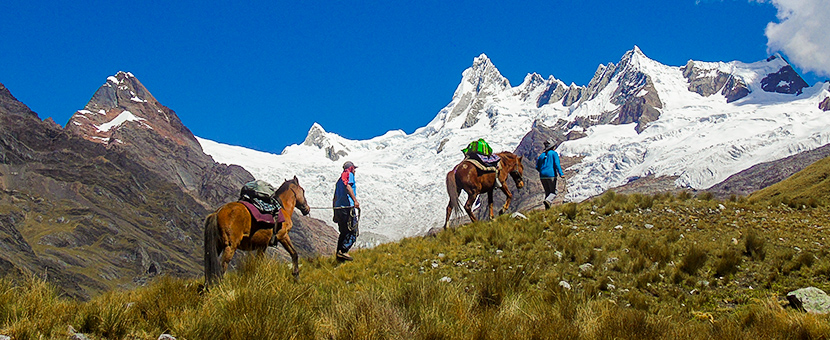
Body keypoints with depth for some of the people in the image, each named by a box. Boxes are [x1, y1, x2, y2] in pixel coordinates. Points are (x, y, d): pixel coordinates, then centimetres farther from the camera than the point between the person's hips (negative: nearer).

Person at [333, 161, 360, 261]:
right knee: (353, 232, -9)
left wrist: (335, 213, 29)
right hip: (348, 207, -9)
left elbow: (335, 197, 26)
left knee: (344, 232, 14)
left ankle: (338, 253, 11)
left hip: (338, 208, 9)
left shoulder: (340, 179, 26)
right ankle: (343, 251, -18)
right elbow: (348, 187, -18)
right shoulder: (349, 175, 2)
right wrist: (355, 200, -26)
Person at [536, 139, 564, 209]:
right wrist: (560, 173, -18)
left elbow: (537, 167, 15)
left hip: (542, 176, 5)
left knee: (547, 192, 13)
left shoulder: (541, 155, 16)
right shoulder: (554, 153, 2)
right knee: (553, 192, 2)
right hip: (551, 175, -5)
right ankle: (548, 200, -27)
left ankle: (547, 209, 5)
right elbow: (557, 164, -12)